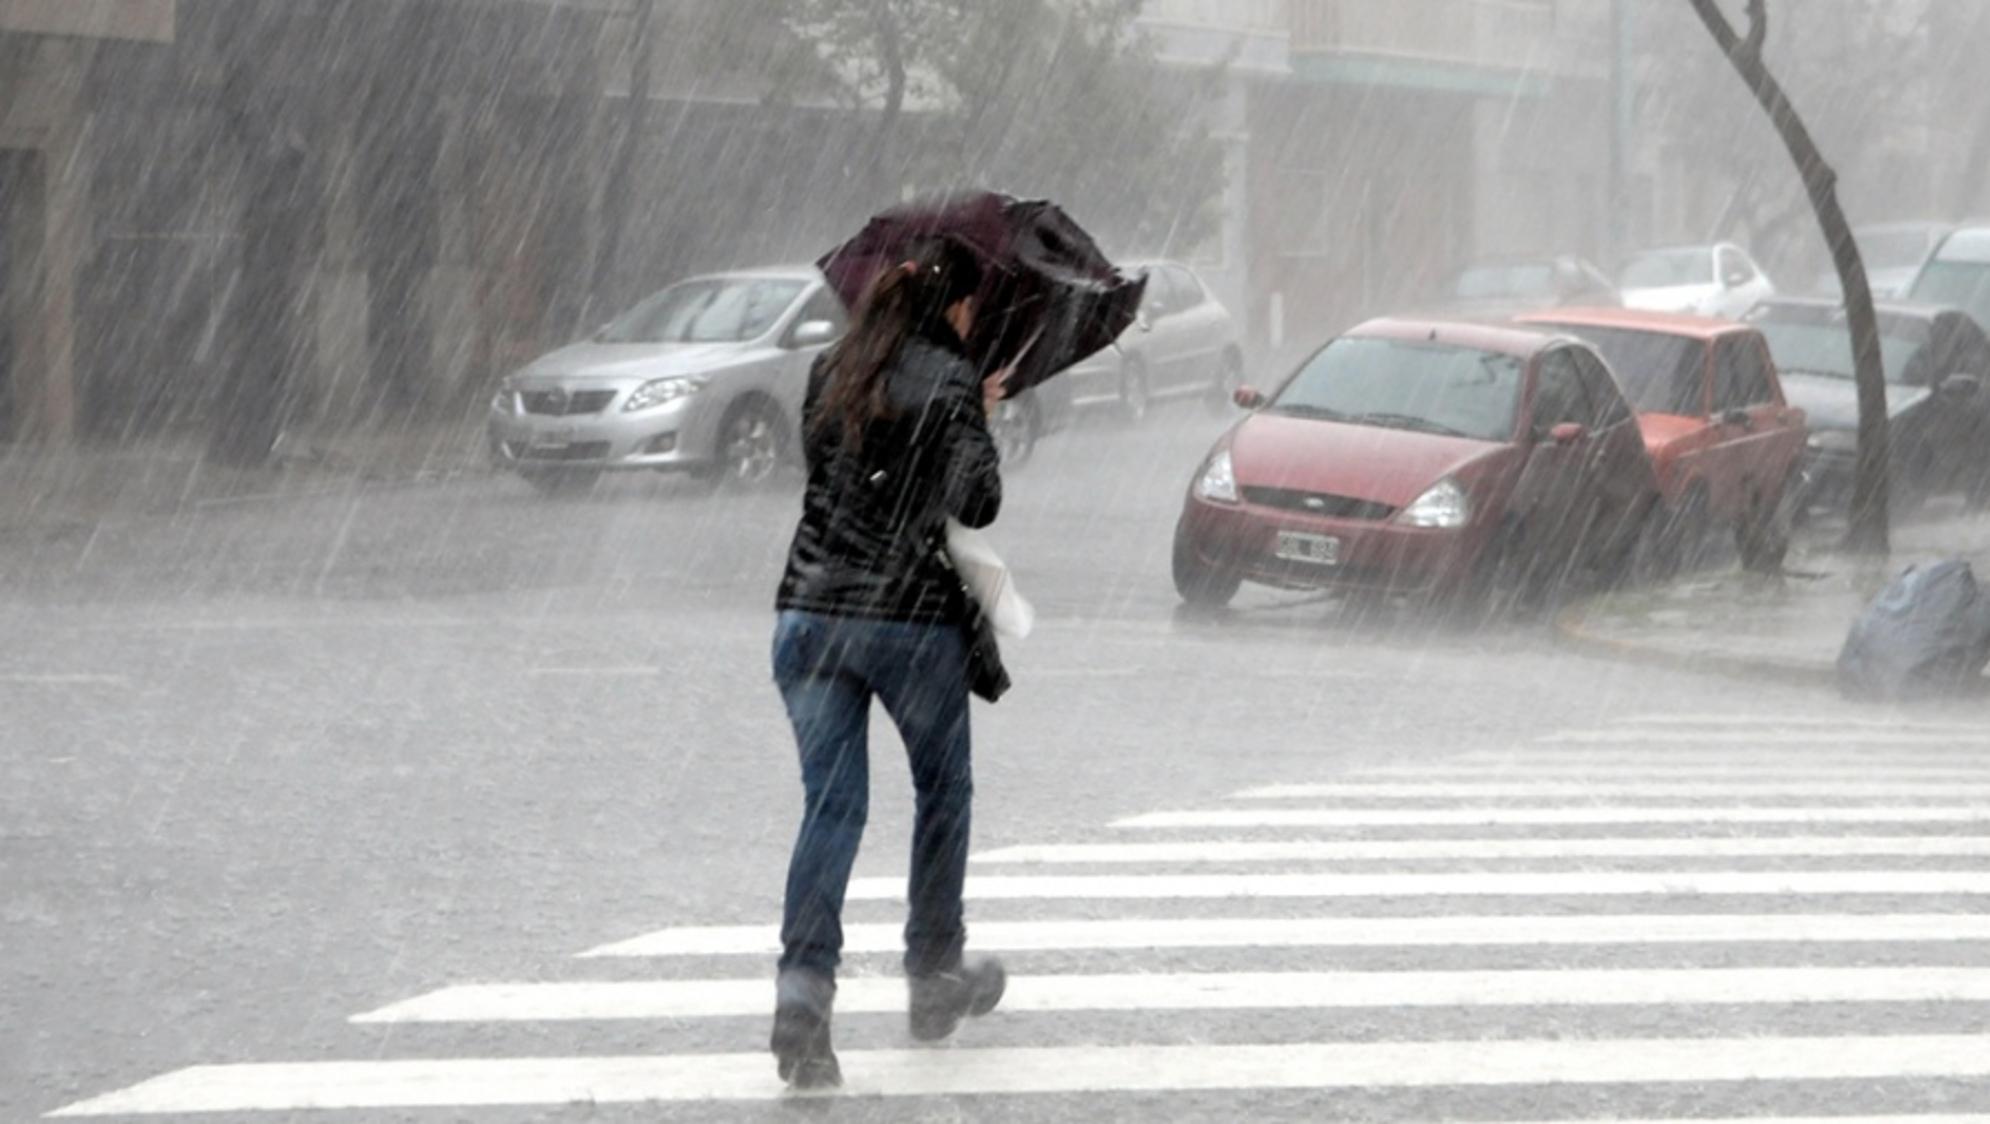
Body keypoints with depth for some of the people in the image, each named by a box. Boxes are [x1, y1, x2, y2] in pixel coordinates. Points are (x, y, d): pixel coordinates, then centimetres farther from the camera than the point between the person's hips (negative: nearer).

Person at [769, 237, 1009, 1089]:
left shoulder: (831, 371, 10)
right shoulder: (949, 381, -7)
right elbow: (977, 503, -14)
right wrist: (980, 429, 5)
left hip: (810, 611, 4)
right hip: (914, 617, -4)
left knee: (830, 804, 1)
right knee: (943, 791, 18)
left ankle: (803, 989, -17)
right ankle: (935, 977, 28)